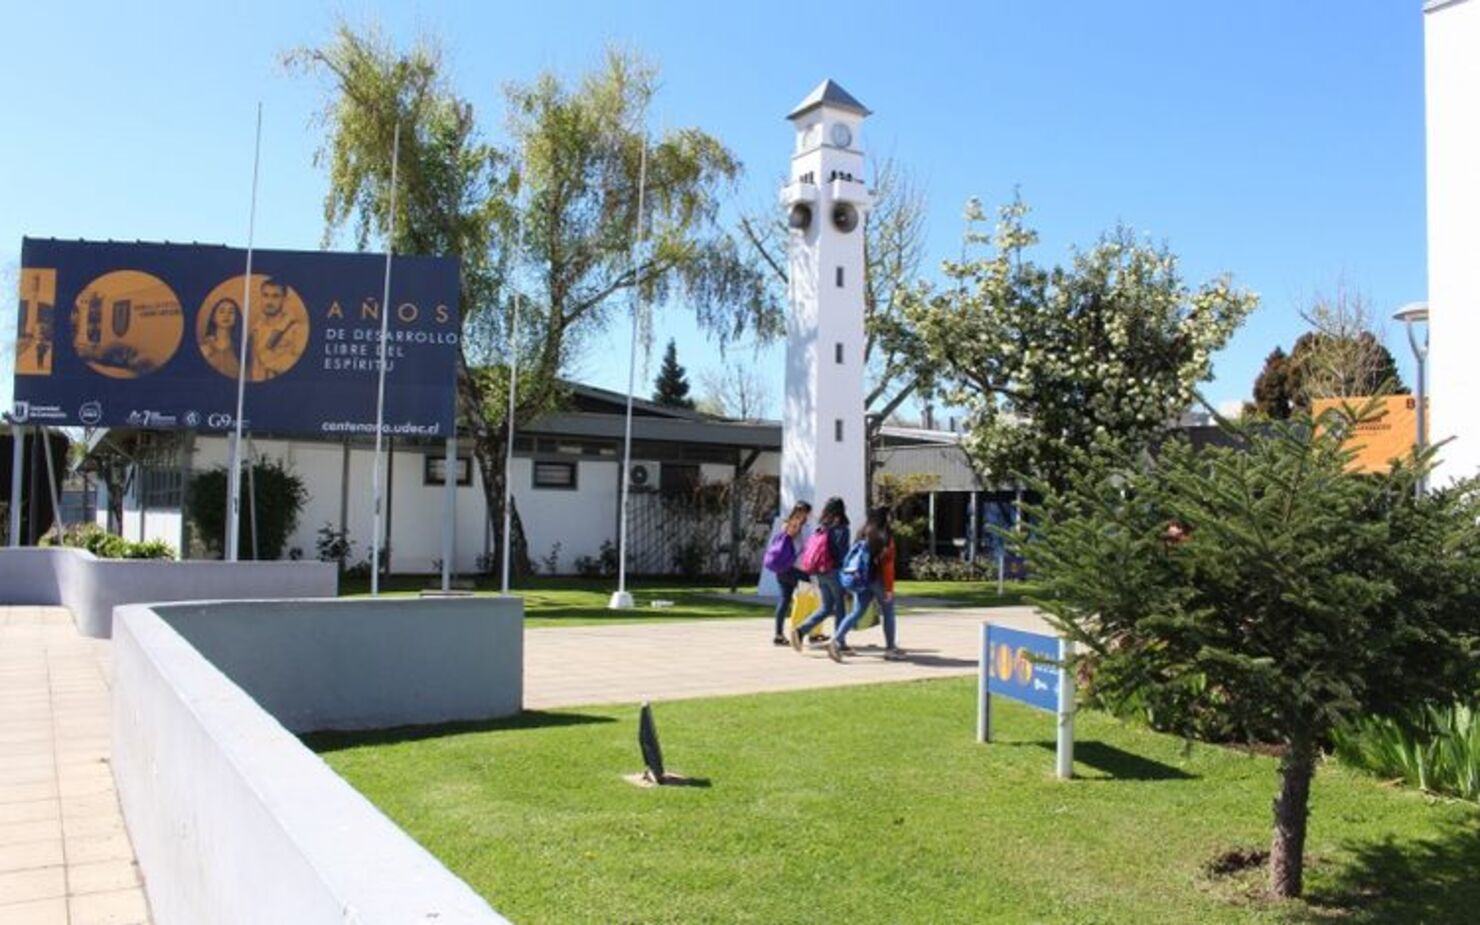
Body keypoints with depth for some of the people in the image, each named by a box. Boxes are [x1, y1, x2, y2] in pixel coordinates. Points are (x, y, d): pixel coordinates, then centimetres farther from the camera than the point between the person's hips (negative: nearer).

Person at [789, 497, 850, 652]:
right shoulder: (841, 529, -10)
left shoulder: (819, 528, 8)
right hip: (835, 572, -6)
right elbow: (843, 553, -13)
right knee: (839, 607, 8)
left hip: (820, 573, 6)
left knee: (826, 607, 14)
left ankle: (800, 630, -3)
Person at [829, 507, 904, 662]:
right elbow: (888, 563, -14)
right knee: (888, 614, 10)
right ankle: (890, 649, 18)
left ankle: (837, 641, -11)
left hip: (863, 579, 5)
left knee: (856, 612, 5)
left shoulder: (863, 534, 7)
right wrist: (889, 588, -13)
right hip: (879, 580, -5)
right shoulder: (885, 536, -11)